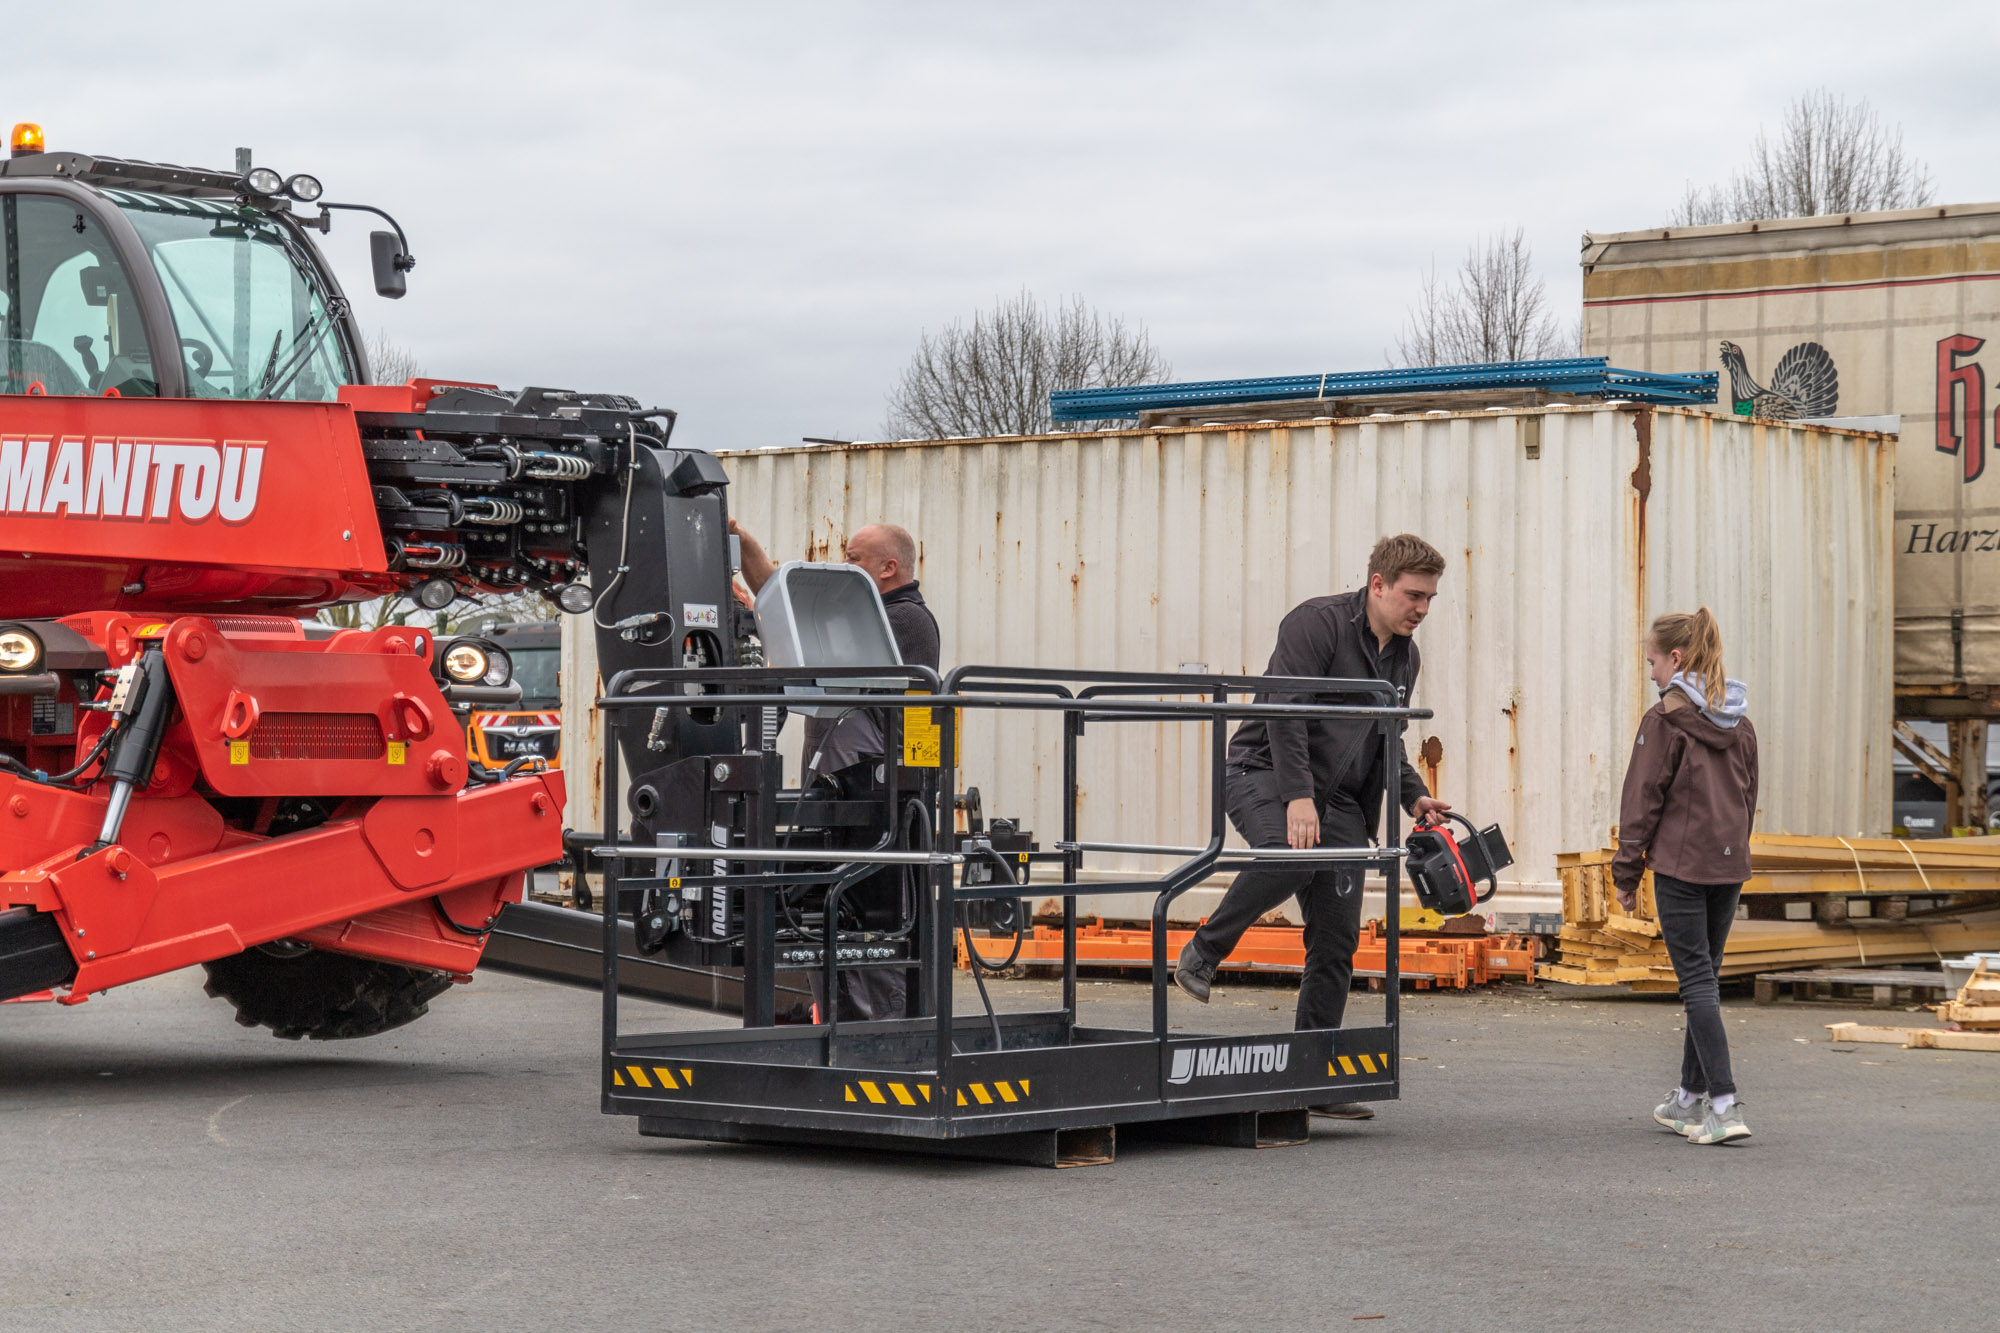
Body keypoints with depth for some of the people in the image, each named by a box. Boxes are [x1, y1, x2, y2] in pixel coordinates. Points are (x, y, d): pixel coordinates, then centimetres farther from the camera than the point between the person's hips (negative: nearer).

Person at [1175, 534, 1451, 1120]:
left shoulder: (1404, 659, 13)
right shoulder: (1319, 623, -12)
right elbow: (1284, 710, -20)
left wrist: (1414, 796, 9)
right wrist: (1297, 795, -29)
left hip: (1337, 799, 7)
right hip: (1264, 771, -7)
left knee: (1337, 938, 0)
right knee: (1288, 854, -38)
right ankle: (1203, 951, -13)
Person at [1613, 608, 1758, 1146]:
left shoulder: (1666, 718, -10)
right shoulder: (1740, 722, 11)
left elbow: (1643, 799, -9)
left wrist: (1627, 871, -3)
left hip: (1680, 864, -7)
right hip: (1729, 865, 7)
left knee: (1697, 981, -7)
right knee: (1706, 976, 15)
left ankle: (1724, 1105, -16)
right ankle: (1692, 1097, 22)